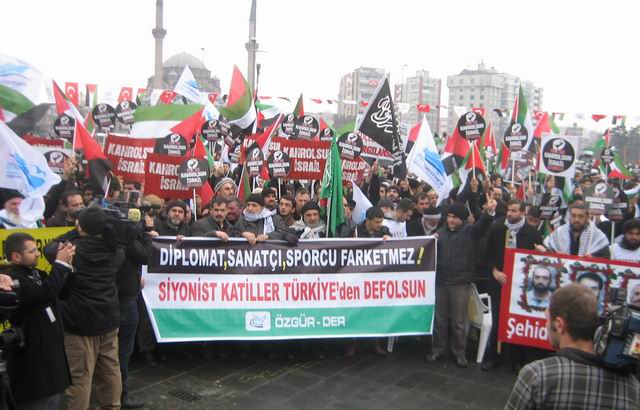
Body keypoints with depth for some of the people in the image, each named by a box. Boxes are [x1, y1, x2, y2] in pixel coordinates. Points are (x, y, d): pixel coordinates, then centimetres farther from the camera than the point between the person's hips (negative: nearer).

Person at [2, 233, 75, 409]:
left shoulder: (35, 273, 10)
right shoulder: (14, 280, -20)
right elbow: (47, 292, -35)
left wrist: (66, 264, 0)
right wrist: (60, 263, -22)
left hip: (50, 351, 9)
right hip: (33, 357, -9)